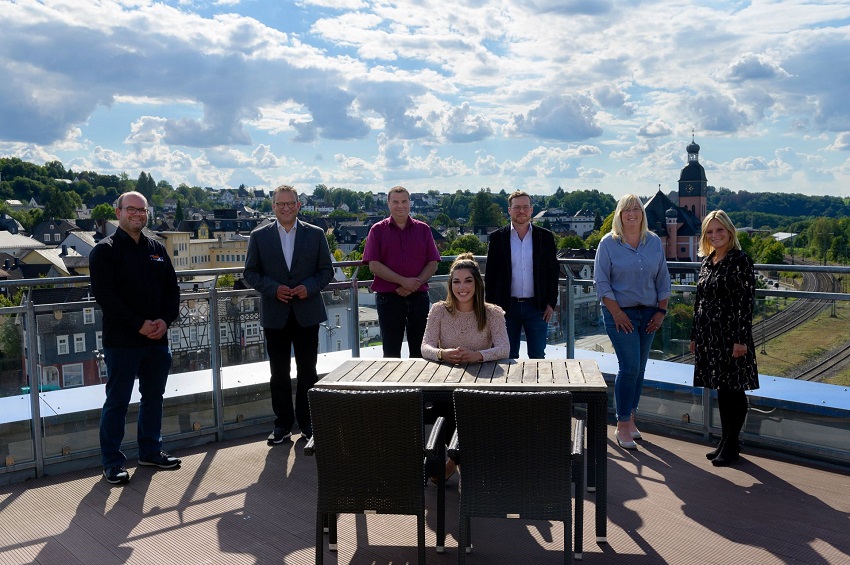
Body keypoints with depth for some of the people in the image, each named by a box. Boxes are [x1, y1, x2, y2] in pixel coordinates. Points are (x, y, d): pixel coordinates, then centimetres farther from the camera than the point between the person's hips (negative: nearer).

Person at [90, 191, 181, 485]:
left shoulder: (157, 249, 12)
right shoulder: (105, 250, -4)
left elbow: (172, 289, 11)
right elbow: (104, 294, -14)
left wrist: (165, 320, -7)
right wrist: (139, 325, -18)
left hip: (157, 339, 6)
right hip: (121, 341, -5)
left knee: (153, 397, 14)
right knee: (117, 401, 2)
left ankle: (150, 451, 28)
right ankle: (112, 461, 14)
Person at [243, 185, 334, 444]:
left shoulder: (316, 234, 3)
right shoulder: (259, 236, 3)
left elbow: (326, 270, 4)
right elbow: (251, 272, 3)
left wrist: (309, 287, -14)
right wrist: (273, 289, -13)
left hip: (307, 313, 0)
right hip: (275, 315, 0)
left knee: (308, 371, 7)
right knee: (279, 373, 7)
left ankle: (308, 422, 19)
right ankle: (283, 424, 18)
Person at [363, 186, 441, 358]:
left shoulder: (423, 229, 9)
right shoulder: (378, 230, 4)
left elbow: (433, 264, 4)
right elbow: (374, 265, -5)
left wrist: (416, 283, -13)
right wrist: (403, 281, -15)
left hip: (419, 297, 2)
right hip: (388, 298, -1)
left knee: (420, 350, 6)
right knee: (391, 352, 5)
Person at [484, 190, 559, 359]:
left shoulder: (545, 237, 4)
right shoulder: (497, 237, 2)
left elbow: (554, 272, 7)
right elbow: (490, 275, 3)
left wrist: (551, 303, 0)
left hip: (537, 307, 0)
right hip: (507, 307, 0)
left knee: (537, 356, 5)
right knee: (509, 356, 7)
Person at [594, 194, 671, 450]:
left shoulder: (654, 242, 8)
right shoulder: (609, 243, -4)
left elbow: (663, 280, 11)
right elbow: (601, 282, -6)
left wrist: (661, 311, 4)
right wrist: (617, 313, -12)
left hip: (648, 313, 4)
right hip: (621, 313, -4)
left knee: (639, 368, 8)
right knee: (630, 367, -11)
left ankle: (629, 419, 22)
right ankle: (622, 426, -1)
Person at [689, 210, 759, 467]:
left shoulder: (740, 260, -9)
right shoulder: (706, 262, 12)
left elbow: (747, 301, -13)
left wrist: (741, 339, -17)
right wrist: (695, 336, 16)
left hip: (731, 334, -7)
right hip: (709, 334, 7)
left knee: (733, 391, 2)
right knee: (721, 390, 13)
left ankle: (731, 446, 13)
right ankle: (725, 443, 24)